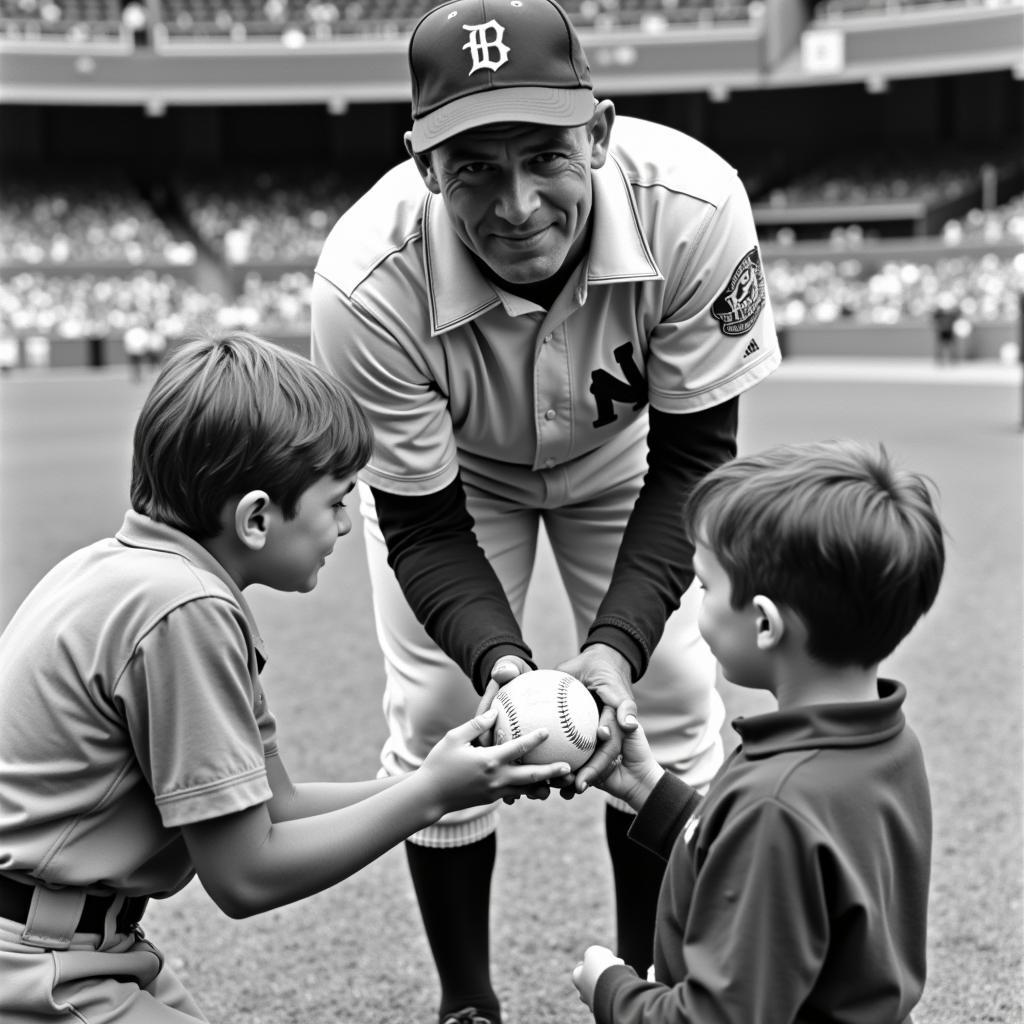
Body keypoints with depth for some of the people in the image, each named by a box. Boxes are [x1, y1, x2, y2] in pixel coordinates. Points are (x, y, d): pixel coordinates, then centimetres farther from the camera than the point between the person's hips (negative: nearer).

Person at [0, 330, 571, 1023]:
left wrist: (464, 780, 2)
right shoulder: (185, 610, -22)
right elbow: (246, 876, -17)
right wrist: (431, 793, -10)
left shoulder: (128, 569, 7)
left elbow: (277, 804, 9)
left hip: (82, 952, 10)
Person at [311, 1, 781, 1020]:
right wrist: (503, 659, -43)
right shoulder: (367, 282, -39)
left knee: (673, 700, -3)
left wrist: (616, 644, -36)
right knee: (437, 712, -7)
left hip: (618, 451, 1)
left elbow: (692, 459, -25)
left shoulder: (693, 206, -38)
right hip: (448, 470, -1)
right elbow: (423, 526, -25)